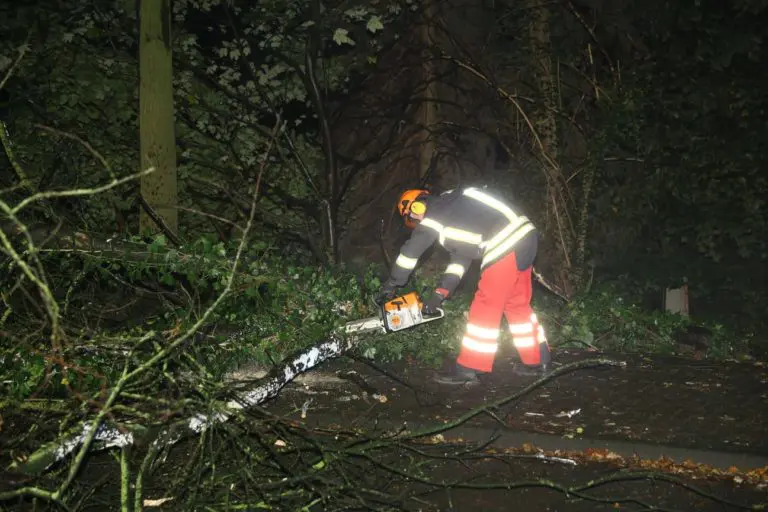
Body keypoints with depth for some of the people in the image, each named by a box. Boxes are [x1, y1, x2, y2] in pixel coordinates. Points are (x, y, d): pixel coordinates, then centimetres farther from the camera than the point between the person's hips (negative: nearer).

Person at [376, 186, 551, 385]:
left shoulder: (438, 210, 0)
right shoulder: (454, 213, 27)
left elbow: (411, 250, -1)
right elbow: (460, 257, 27)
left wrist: (391, 284, 5)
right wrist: (440, 293, 23)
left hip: (505, 247, -9)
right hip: (524, 237, 9)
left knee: (486, 307, -3)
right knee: (518, 303, 20)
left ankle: (468, 369, 2)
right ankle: (537, 361, 27)